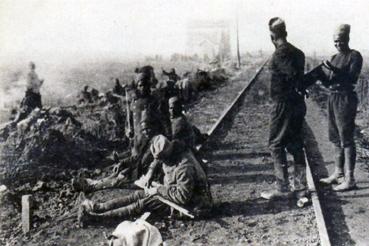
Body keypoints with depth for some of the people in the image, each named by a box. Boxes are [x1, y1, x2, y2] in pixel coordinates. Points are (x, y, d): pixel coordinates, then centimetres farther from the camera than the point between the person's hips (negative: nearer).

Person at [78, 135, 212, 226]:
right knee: (140, 194, -4)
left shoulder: (184, 167, -31)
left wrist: (159, 190, -22)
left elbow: (182, 196, -30)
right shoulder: (172, 156, -1)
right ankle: (99, 207, -7)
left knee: (144, 203, -19)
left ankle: (96, 217, -21)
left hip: (189, 203, -9)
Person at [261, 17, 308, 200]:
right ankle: (300, 187, 20)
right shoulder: (297, 52, 9)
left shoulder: (280, 54, -14)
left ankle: (282, 188, 6)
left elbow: (293, 75, -23)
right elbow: (300, 77, 6)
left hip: (282, 104, -8)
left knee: (276, 145, 3)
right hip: (298, 104, 8)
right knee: (295, 145, 14)